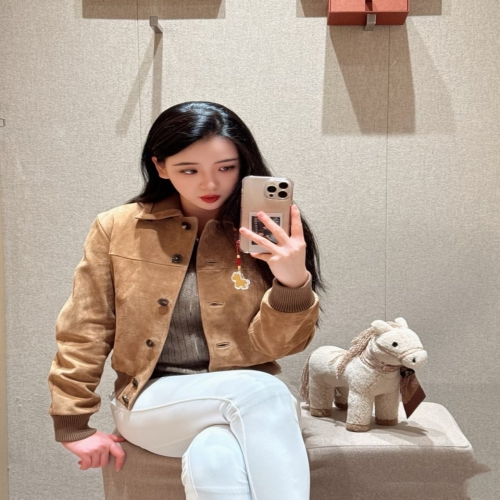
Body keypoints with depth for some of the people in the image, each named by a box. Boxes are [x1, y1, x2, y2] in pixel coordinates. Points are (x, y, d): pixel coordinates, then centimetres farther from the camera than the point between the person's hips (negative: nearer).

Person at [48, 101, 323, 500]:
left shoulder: (267, 234, -2)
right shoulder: (118, 229, -1)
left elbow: (274, 345, -6)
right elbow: (84, 331, 4)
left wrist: (293, 281, -24)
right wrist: (74, 424, 3)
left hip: (248, 401, 1)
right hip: (153, 403, 0)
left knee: (214, 461, -36)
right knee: (263, 391, -31)